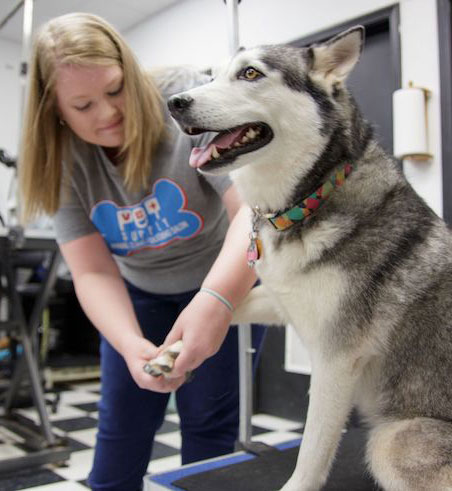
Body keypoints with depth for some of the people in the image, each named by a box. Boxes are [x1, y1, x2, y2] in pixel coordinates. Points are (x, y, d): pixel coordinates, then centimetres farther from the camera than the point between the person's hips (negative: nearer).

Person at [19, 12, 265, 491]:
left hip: (225, 281, -3)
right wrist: (130, 344, -34)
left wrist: (216, 299, -49)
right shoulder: (65, 161, -12)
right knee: (120, 426, 7)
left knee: (208, 425, -3)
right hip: (138, 292, 4)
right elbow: (93, 272, -16)